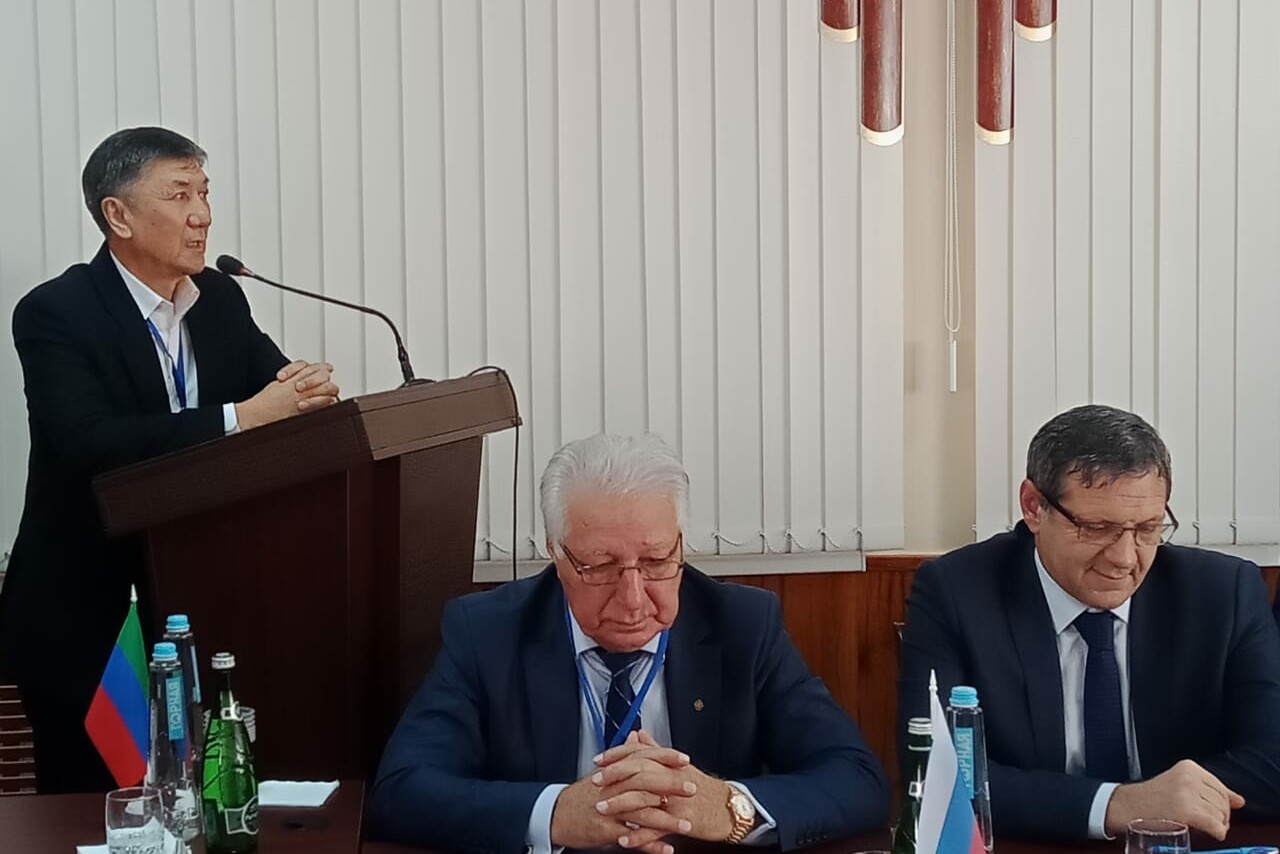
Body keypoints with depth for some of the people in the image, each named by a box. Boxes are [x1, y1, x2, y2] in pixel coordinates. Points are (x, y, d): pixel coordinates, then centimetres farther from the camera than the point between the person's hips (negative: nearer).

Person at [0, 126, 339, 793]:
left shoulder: (220, 299, 6)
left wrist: (307, 388, -19)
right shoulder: (54, 314, -14)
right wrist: (243, 415, -32)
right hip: (84, 619, -5)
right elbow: (91, 443, -28)